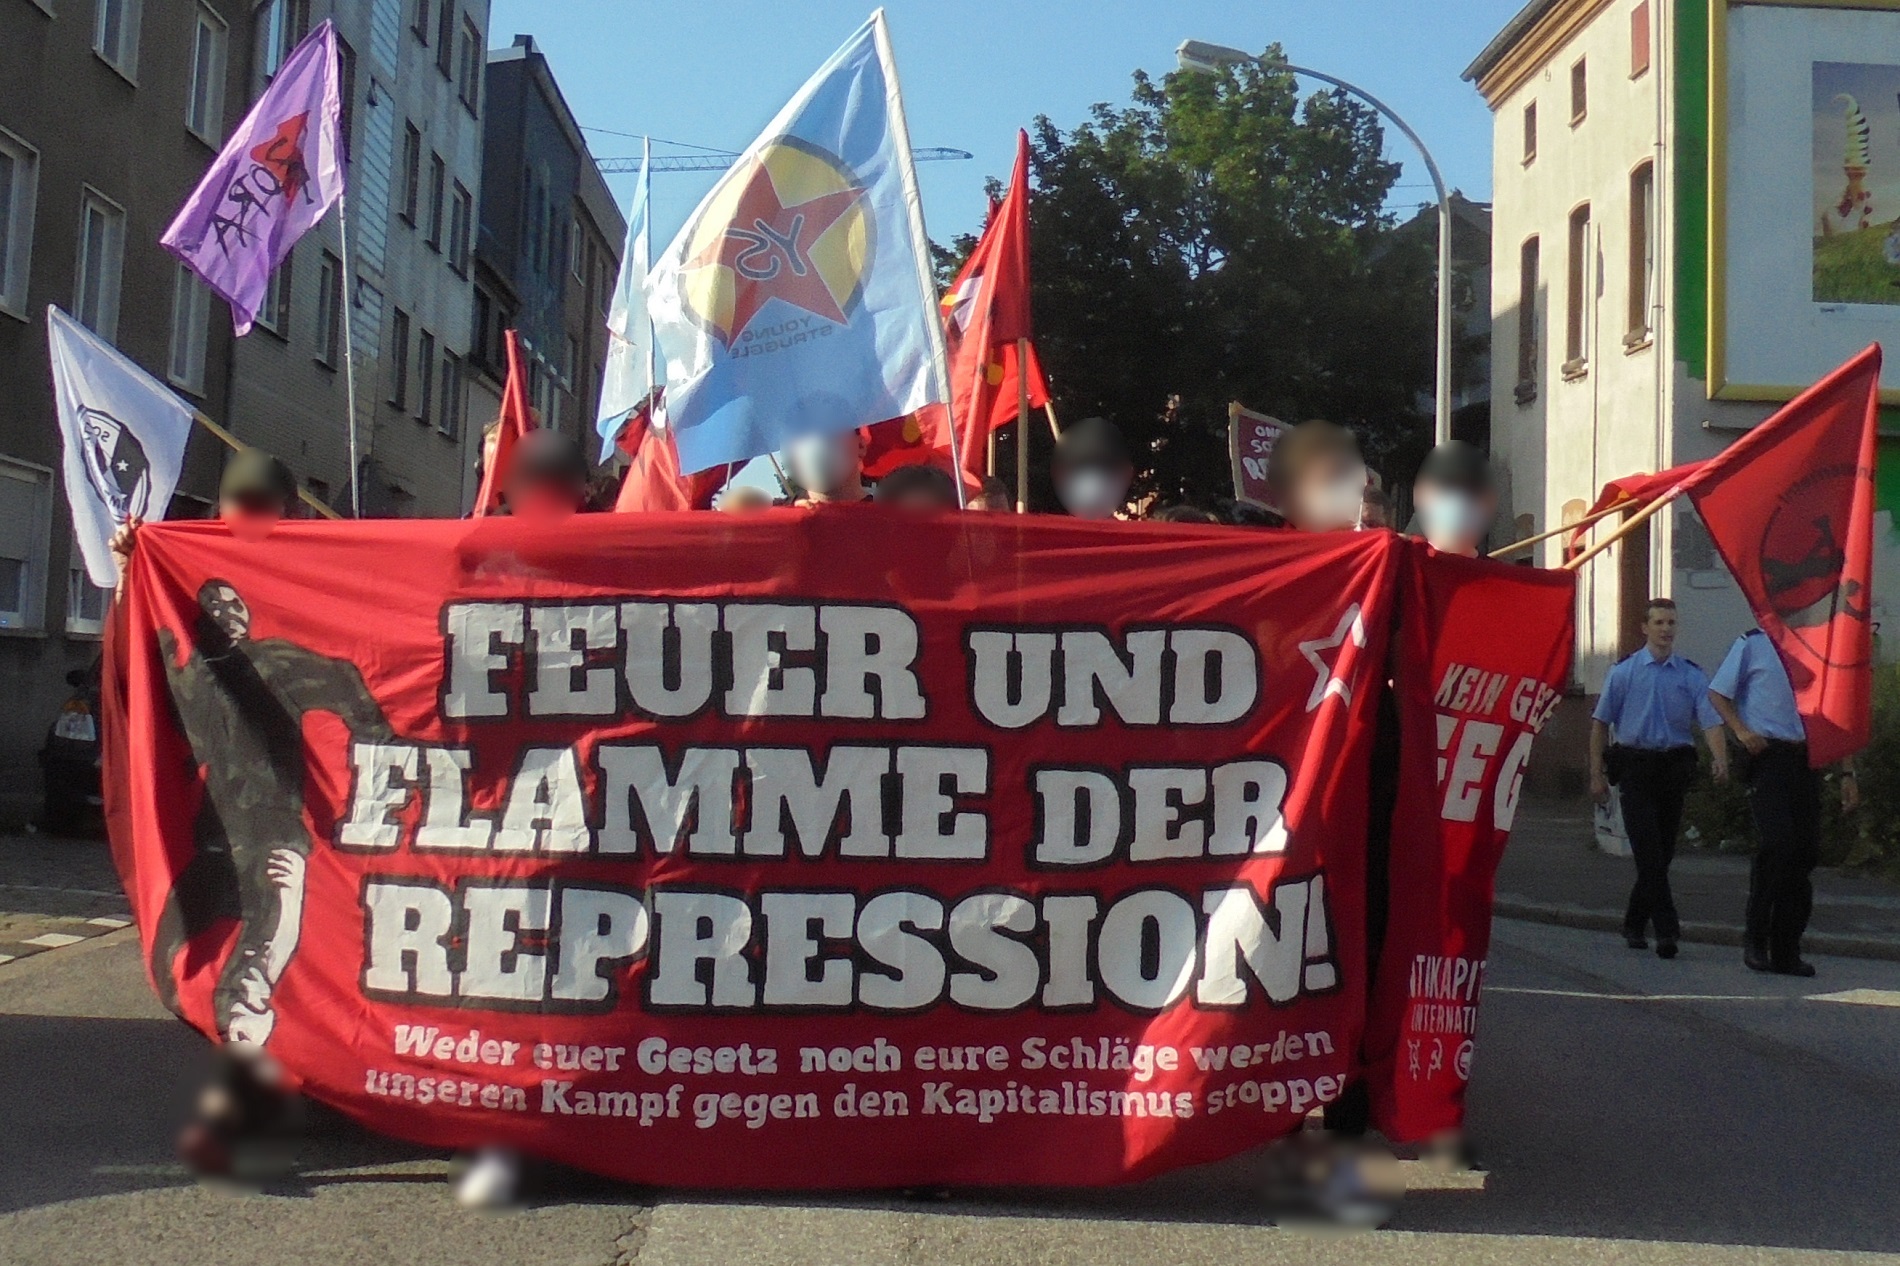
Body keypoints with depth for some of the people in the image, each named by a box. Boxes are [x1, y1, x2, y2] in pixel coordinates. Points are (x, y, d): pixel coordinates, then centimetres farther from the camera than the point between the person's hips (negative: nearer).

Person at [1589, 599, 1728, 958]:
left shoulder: (1692, 674, 5)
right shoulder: (1624, 672, 3)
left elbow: (1711, 720, -5)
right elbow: (1600, 723, 5)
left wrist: (1720, 760, -23)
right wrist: (1597, 773, 0)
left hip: (1675, 767, 3)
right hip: (1635, 766, -2)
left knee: (1663, 854, 8)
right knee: (1649, 852, -11)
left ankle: (1634, 924, 24)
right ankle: (1666, 929, -12)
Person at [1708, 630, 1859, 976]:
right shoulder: (1753, 644, 3)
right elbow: (1717, 692, 7)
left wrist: (1847, 772, 14)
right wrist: (1741, 731, -10)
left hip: (1807, 760, 4)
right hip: (1768, 755, -4)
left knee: (1806, 852, 2)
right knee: (1777, 843, -17)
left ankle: (1787, 951, 12)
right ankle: (1755, 937, -2)